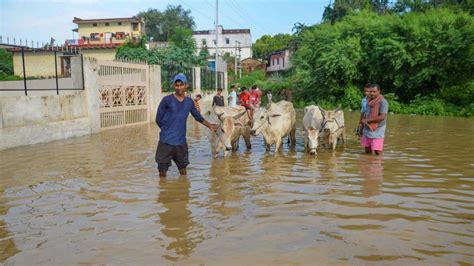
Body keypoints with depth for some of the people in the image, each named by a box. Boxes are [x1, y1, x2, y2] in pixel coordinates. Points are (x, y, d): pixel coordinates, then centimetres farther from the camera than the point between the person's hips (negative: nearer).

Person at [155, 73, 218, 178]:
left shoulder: (189, 102, 8)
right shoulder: (167, 100, -6)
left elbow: (198, 116, 23)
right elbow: (158, 119, -2)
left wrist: (209, 125, 31)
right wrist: (167, 130, 4)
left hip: (181, 142, 4)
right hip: (166, 142, -4)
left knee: (183, 170, 14)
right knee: (162, 171, 1)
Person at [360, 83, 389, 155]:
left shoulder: (383, 102, -13)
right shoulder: (369, 100, 9)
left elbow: (382, 117, -21)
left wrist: (367, 120, -15)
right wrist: (366, 123, 2)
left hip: (377, 131, -7)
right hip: (367, 130, 7)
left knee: (377, 152, -7)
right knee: (367, 151, 14)